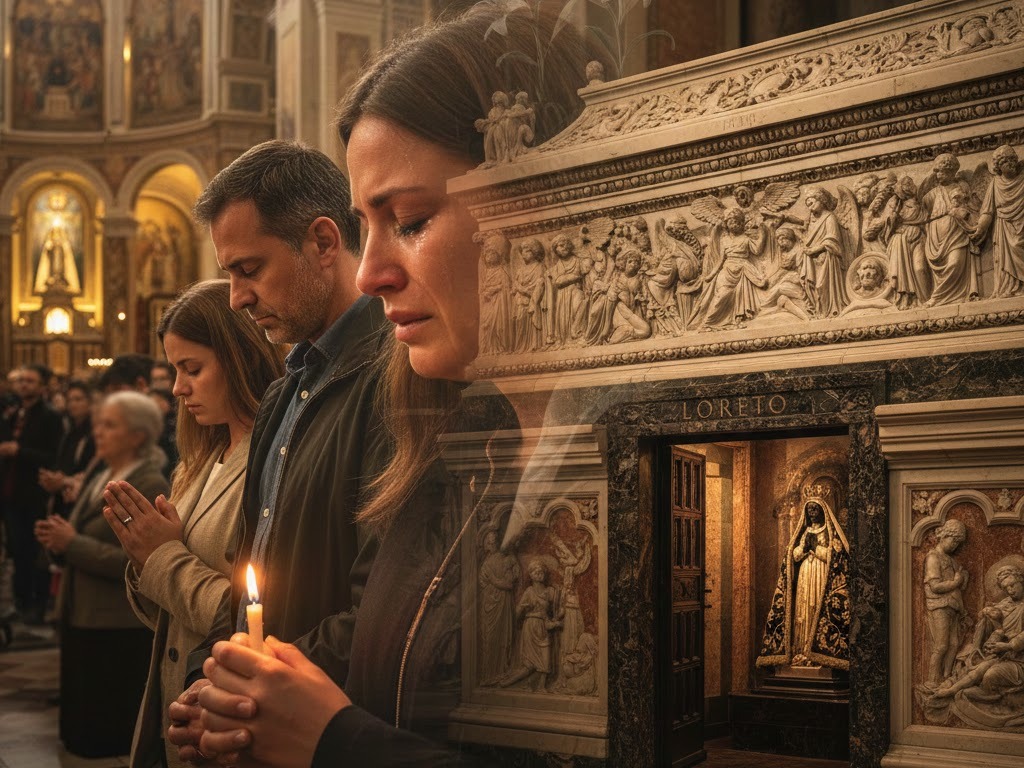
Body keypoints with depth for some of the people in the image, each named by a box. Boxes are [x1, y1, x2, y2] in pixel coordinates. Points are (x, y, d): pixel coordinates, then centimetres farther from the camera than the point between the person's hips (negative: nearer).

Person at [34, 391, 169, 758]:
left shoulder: (151, 486, -15)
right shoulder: (100, 477, 13)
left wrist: (72, 544, -20)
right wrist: (59, 539, 1)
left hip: (118, 627, -9)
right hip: (81, 616, 9)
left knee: (108, 739, 1)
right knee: (78, 727, 17)